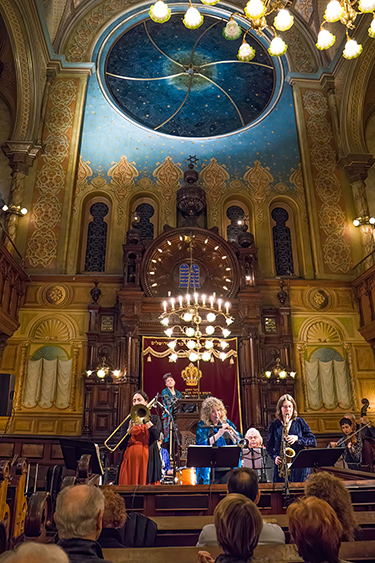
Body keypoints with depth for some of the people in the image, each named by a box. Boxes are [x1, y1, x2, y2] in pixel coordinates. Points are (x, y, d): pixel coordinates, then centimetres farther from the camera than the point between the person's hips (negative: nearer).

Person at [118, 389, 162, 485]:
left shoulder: (154, 419, 11)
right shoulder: (128, 420, 12)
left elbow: (156, 435, -9)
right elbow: (122, 445, 4)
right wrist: (130, 428, -10)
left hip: (148, 459, -1)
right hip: (130, 458, 1)